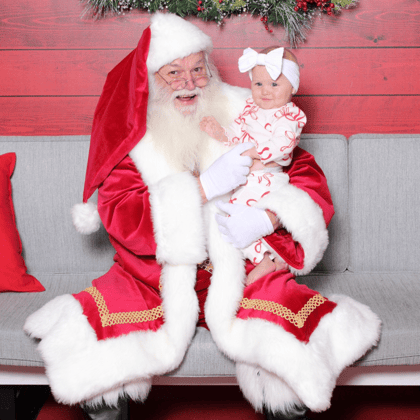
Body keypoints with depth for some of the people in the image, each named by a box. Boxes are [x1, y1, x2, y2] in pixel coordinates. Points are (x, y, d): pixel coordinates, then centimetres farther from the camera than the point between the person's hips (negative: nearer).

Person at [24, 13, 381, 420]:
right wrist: (203, 186, -24)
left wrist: (270, 216, -20)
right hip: (153, 276, 1)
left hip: (238, 271, 0)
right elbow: (118, 215, -15)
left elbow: (308, 176, 2)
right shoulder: (130, 132, -3)